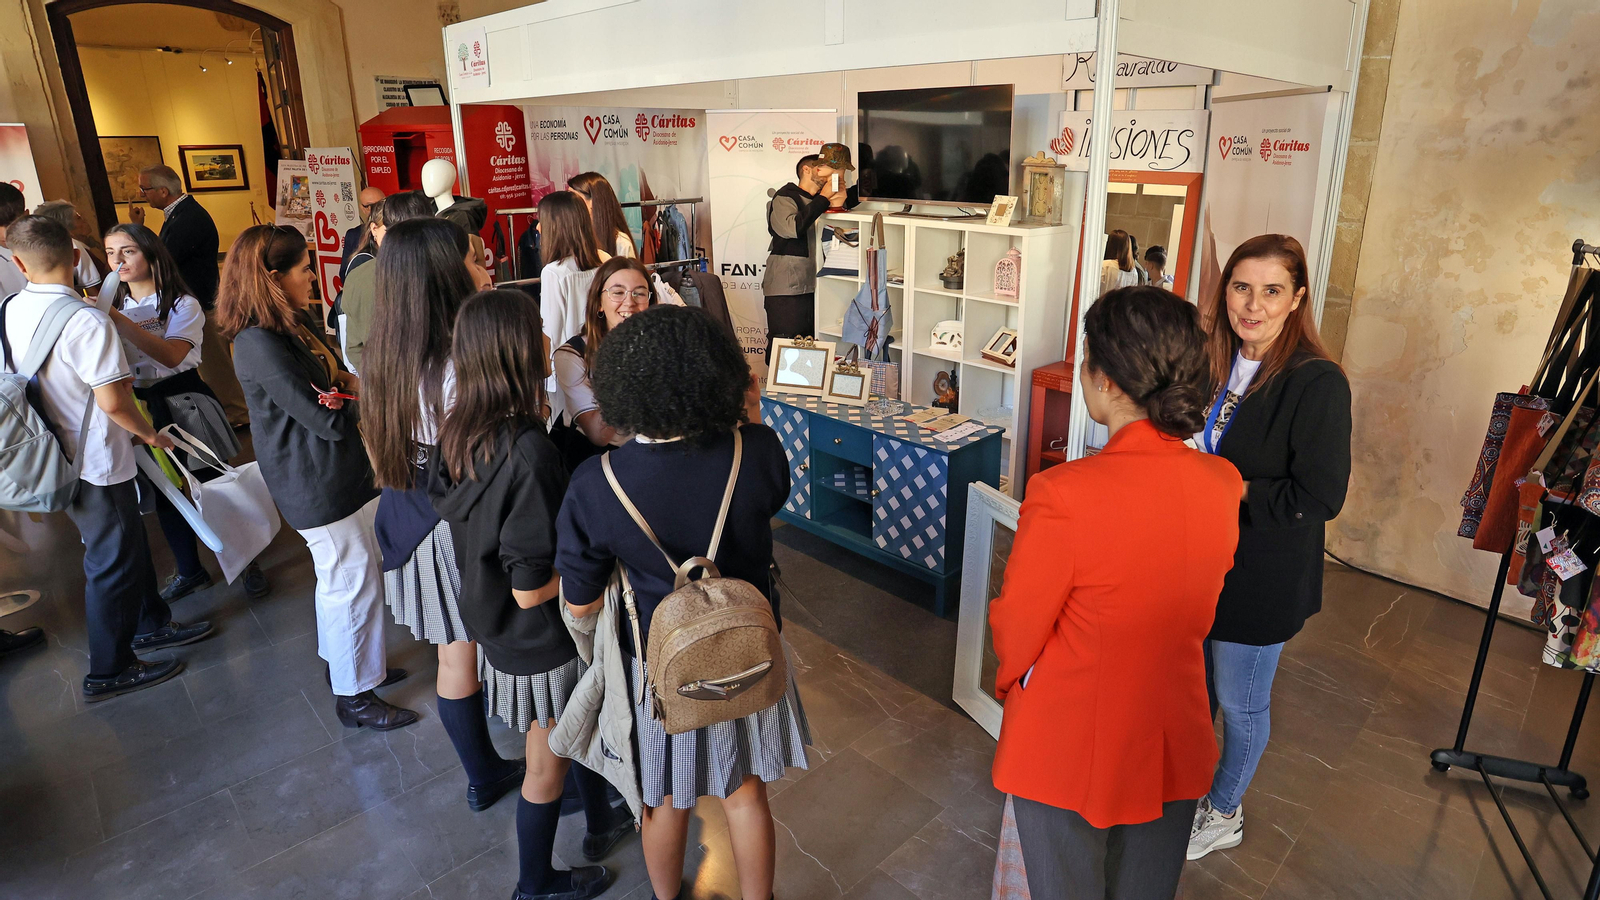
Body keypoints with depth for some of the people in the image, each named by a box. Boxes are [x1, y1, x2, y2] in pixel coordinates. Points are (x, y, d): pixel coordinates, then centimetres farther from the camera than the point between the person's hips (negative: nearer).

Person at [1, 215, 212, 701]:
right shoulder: (85, 320, -25)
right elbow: (112, 401, -26)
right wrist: (149, 433, -8)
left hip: (61, 458, 8)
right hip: (96, 463, -8)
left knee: (128, 544, 23)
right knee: (111, 561, 7)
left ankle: (151, 623, 42)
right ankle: (109, 671, 20)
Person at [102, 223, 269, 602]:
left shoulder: (182, 304, -8)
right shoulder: (112, 307, 9)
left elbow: (172, 355, -25)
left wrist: (117, 319, -31)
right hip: (141, 407, 6)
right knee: (163, 490, 13)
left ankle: (249, 562, 14)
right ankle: (189, 570, 28)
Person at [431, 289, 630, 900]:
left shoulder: (455, 434, -8)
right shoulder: (529, 453, -33)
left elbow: (445, 507, 8)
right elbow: (531, 589, -31)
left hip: (490, 619, 8)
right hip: (541, 642, -8)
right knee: (547, 764, 17)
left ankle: (601, 824, 52)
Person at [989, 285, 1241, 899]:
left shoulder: (1064, 494, -30)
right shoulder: (1222, 484, -11)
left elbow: (1015, 634, -17)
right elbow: (1198, 607, 5)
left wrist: (1009, 681, 5)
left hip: (1071, 744, -5)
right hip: (1172, 748, 5)